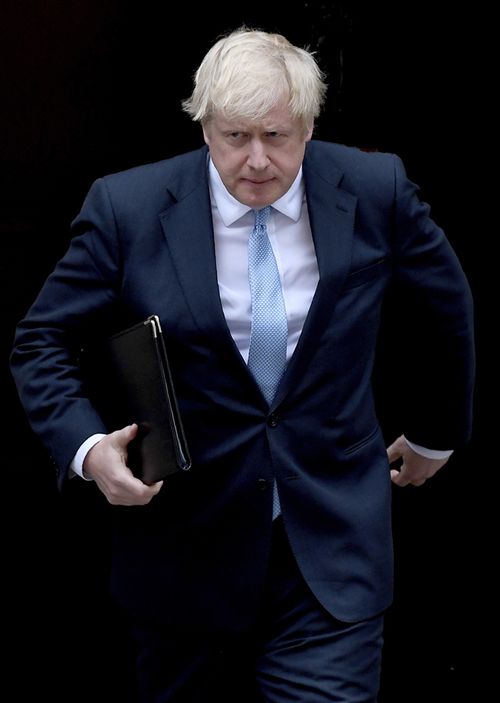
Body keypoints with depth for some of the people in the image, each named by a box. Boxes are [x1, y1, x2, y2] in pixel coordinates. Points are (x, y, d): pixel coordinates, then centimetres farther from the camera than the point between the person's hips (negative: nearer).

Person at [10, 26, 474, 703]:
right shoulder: (127, 207, -8)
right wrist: (88, 448, -18)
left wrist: (435, 436, 22)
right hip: (185, 545, 0)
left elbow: (445, 309, 13)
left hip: (329, 547, 0)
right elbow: (41, 343, -1)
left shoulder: (376, 192, -5)